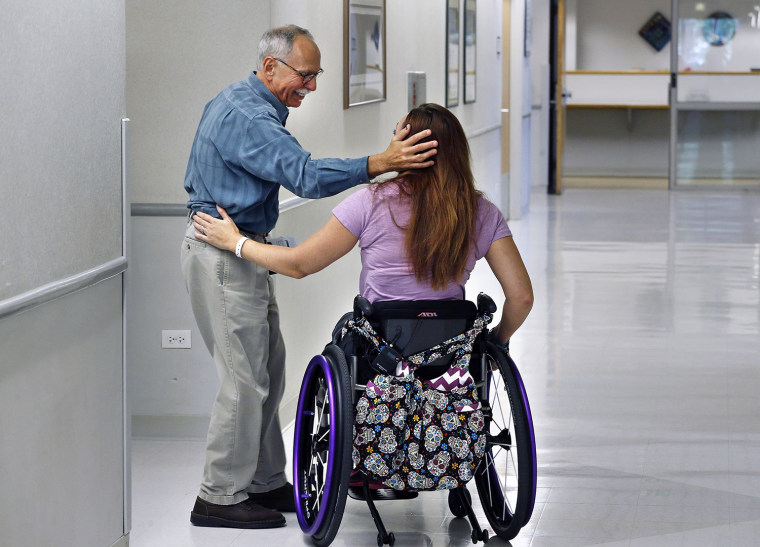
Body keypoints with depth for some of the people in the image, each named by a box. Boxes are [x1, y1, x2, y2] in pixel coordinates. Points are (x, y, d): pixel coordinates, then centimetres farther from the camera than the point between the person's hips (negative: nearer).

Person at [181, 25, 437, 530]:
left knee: (268, 370, 13)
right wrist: (380, 163, -43)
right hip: (224, 256, -11)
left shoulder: (237, 104, 13)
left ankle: (265, 482, 21)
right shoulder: (247, 117, -22)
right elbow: (304, 175, -35)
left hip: (242, 251, 11)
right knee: (246, 379, -8)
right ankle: (221, 497, -1)